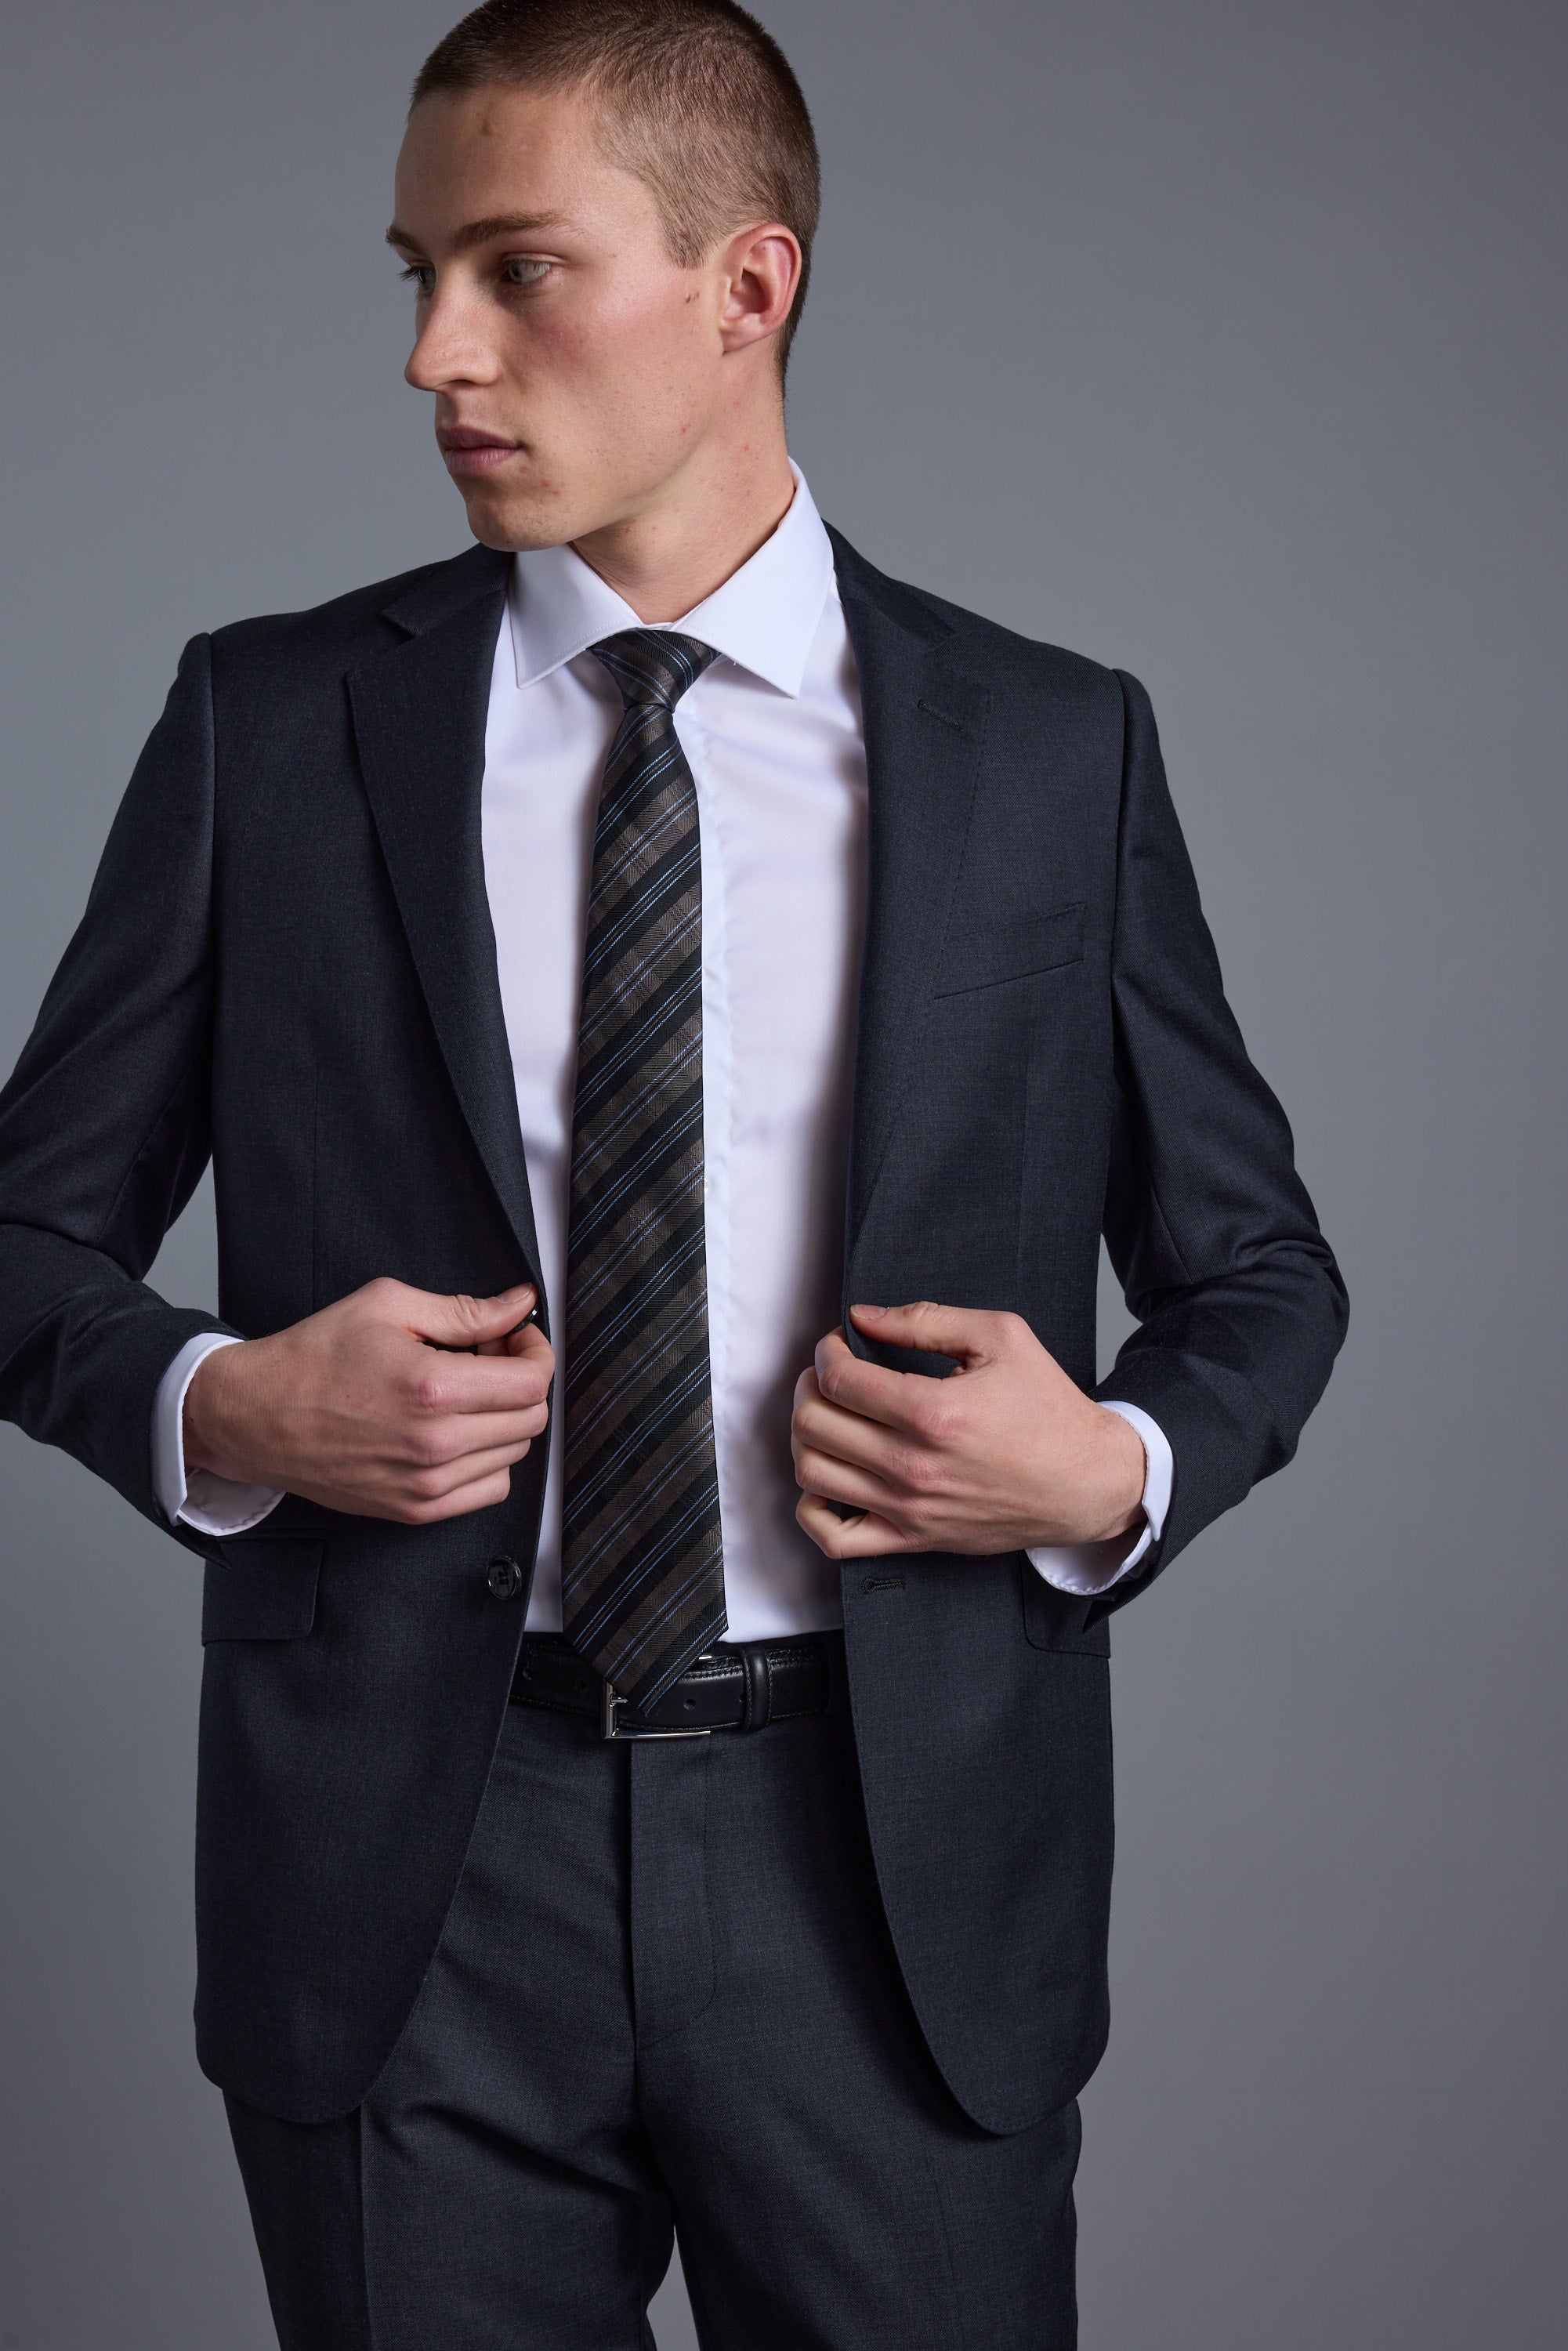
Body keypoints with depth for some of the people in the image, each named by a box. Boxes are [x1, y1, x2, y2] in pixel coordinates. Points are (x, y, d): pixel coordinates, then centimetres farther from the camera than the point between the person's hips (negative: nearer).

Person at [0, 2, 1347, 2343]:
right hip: (411, 1863, 1)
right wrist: (224, 1409, -12)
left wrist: (1113, 1469, -10)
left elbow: (1257, 1267, 10)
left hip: (895, 1868, 0)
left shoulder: (1055, 750, 2)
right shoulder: (271, 727, 3)